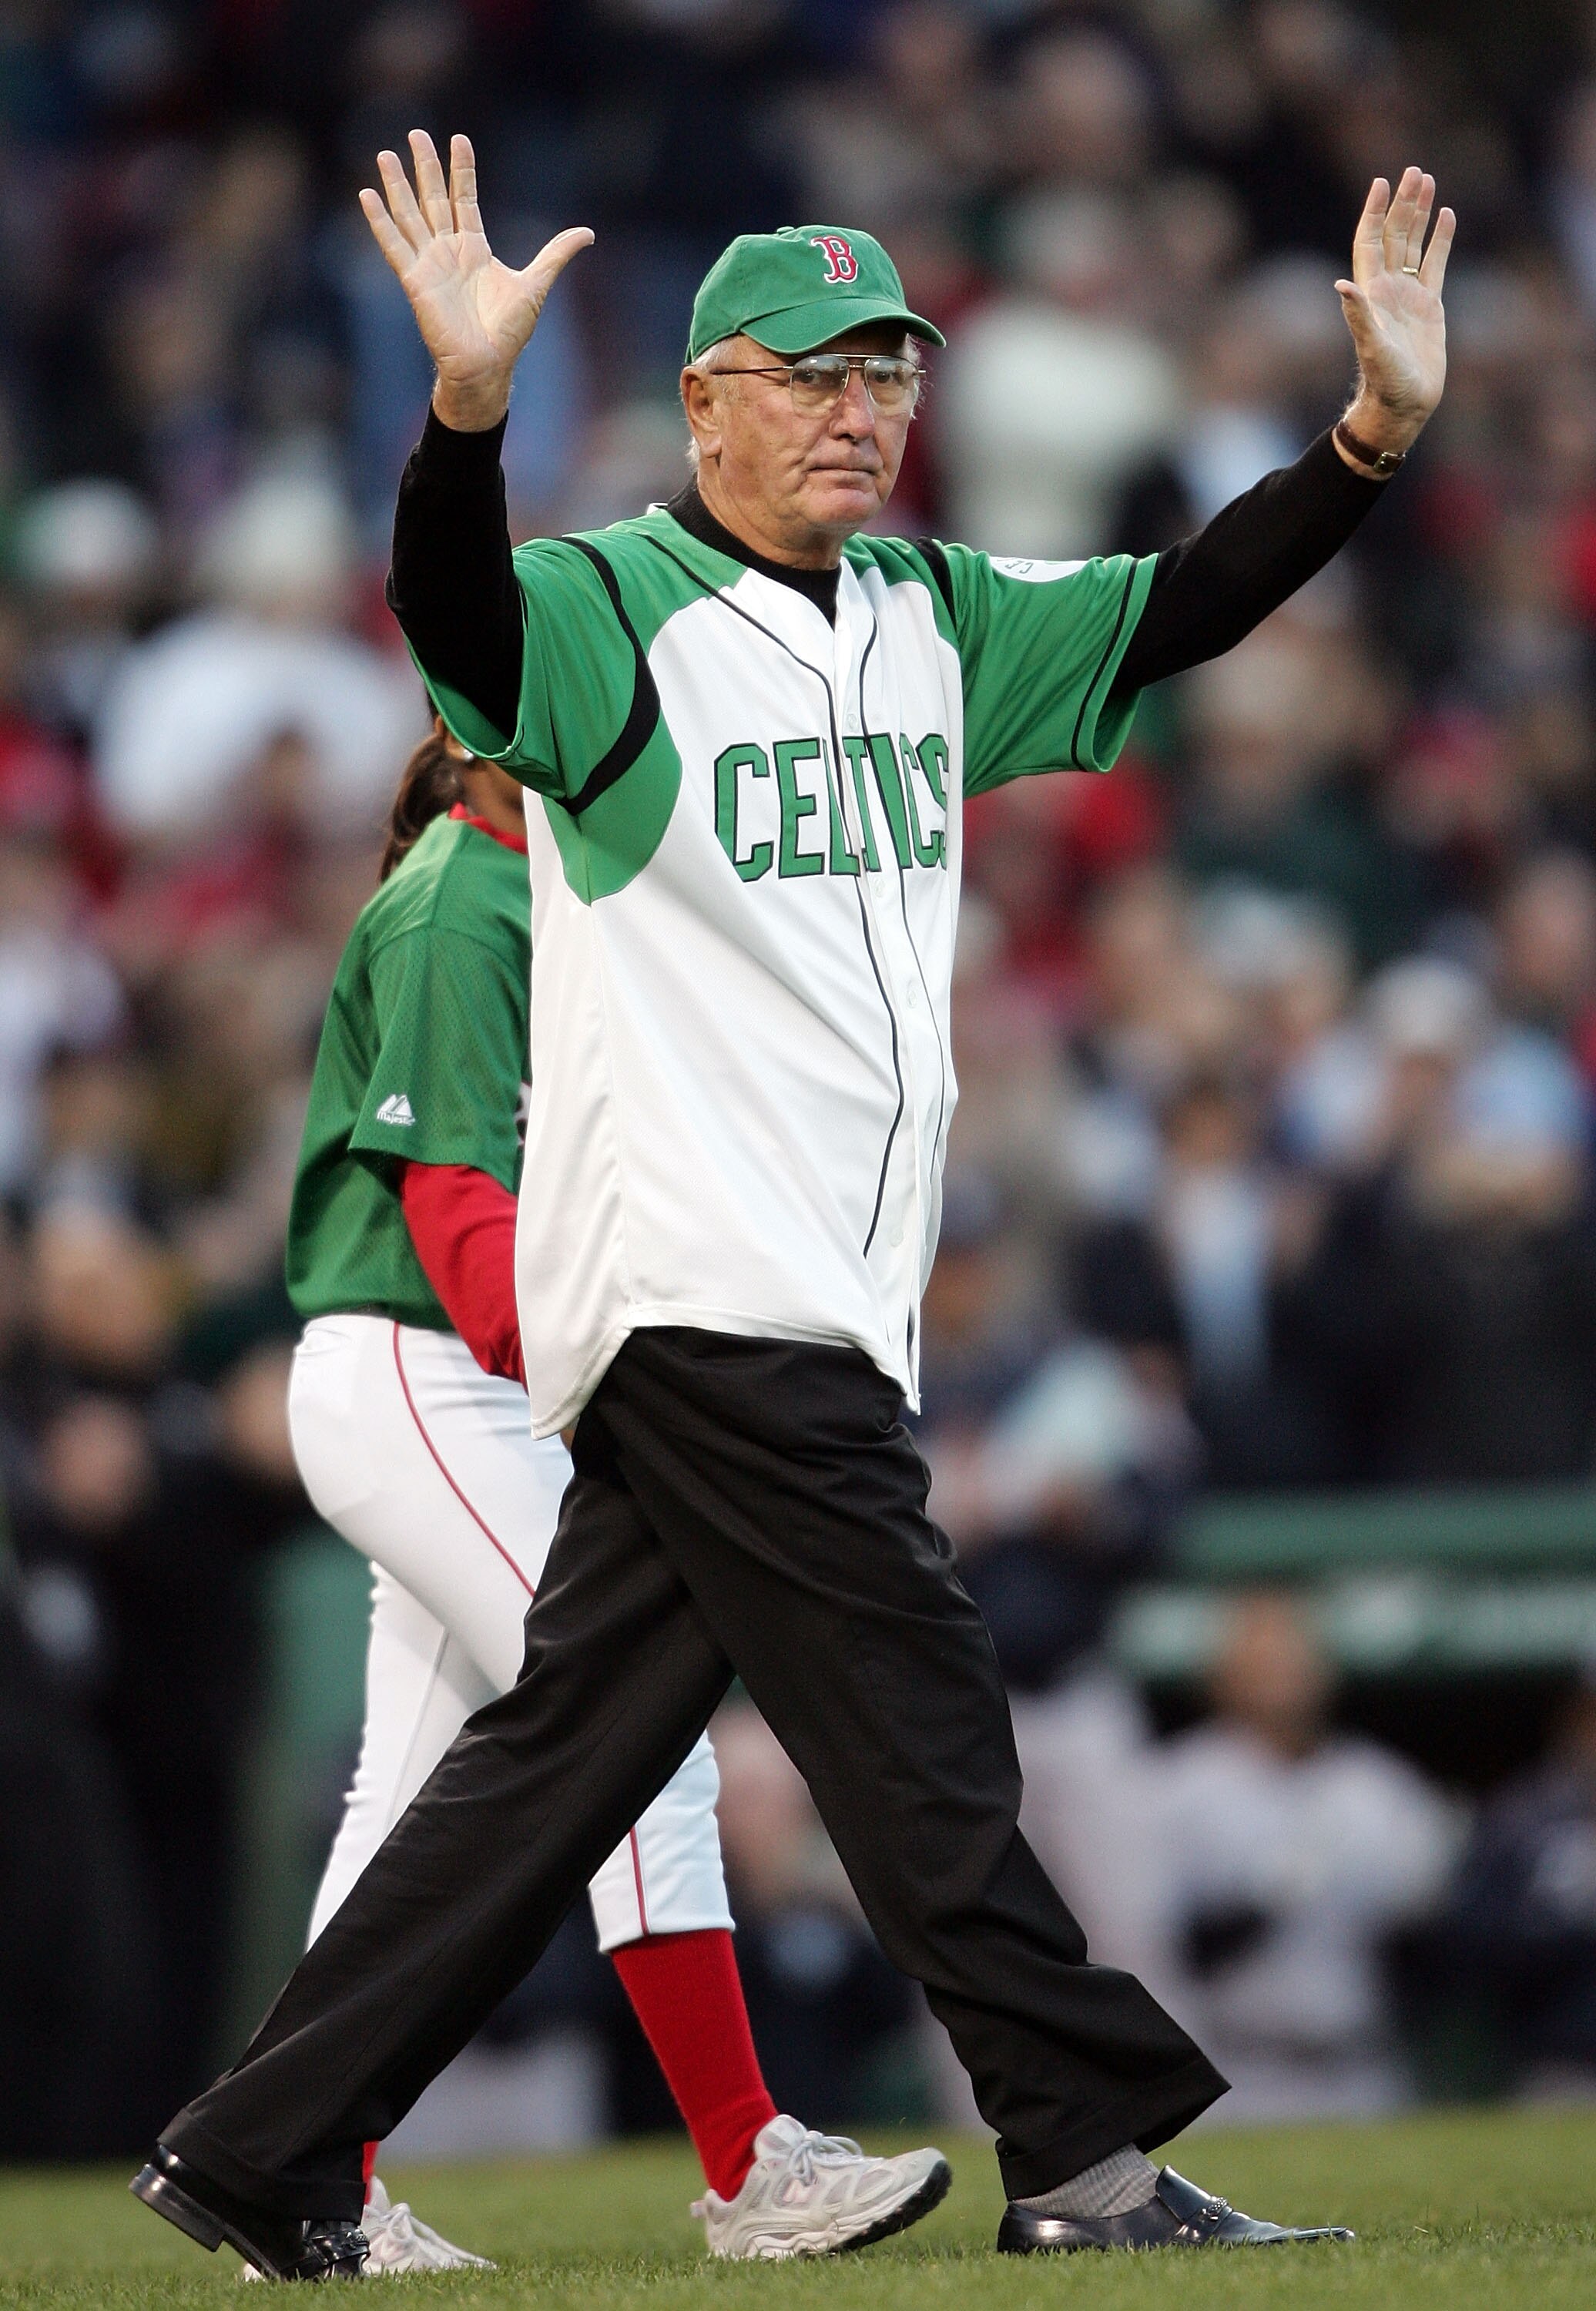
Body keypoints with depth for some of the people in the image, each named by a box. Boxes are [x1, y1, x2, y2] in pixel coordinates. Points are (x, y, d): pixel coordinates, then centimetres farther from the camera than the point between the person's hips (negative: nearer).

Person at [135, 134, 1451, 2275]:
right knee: (914, 1715, -8)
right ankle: (1091, 2154, -4)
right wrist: (468, 408, -46)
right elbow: (459, 615, -27)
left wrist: (1379, 430, 2)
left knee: (567, 1743, 7)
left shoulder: (934, 619, 17)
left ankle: (265, 2162, 11)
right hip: (700, 1284, -8)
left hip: (819, 1311, 8)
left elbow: (1181, 610, 16)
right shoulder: (606, 611, -6)